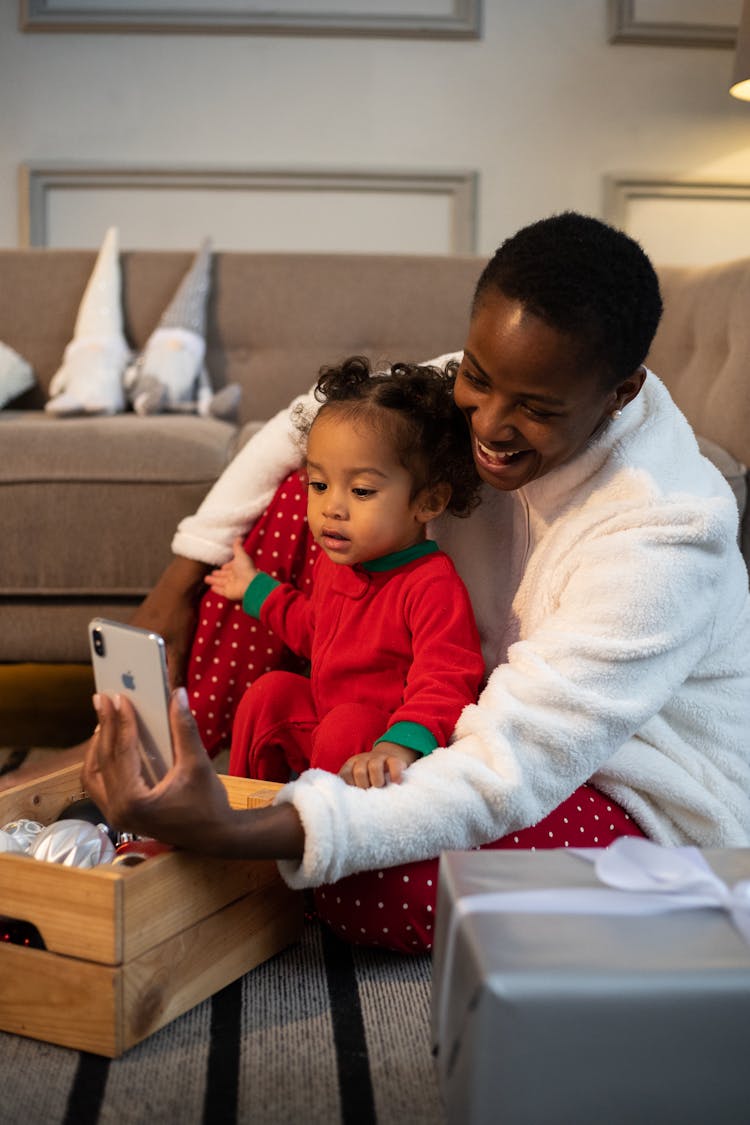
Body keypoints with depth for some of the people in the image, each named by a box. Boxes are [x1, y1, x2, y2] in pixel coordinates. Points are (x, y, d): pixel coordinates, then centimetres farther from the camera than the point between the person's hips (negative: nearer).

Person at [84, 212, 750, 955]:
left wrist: (235, 835, -46)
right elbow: (300, 432, -1)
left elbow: (509, 776, -37)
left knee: (366, 890, -33)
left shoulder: (661, 538, -33)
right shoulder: (488, 390, -15)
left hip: (649, 807, -6)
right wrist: (178, 590, -9)